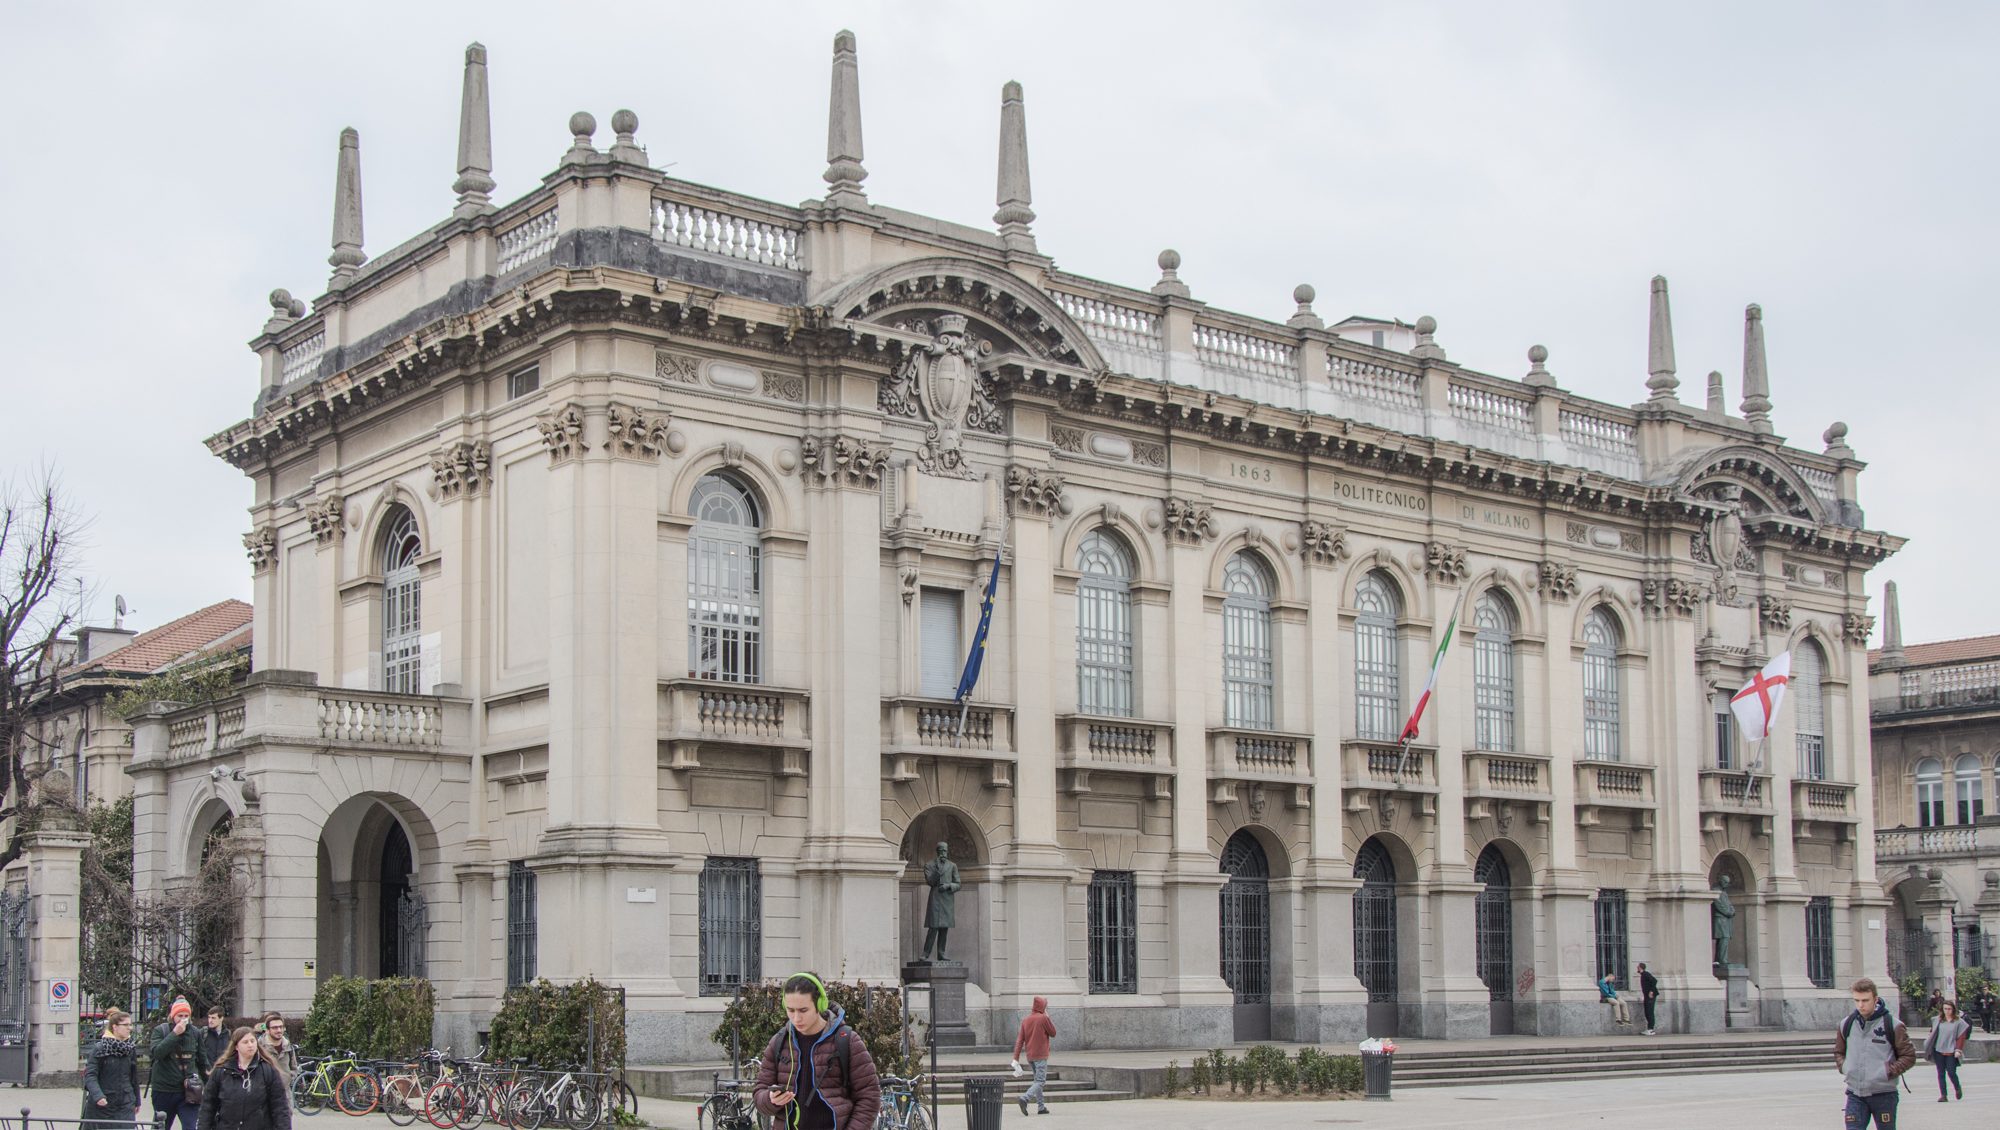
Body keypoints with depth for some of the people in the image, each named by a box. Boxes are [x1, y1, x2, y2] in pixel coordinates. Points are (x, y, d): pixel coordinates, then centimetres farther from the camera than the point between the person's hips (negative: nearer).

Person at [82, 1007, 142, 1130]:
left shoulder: (131, 1049, 6)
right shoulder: (99, 1048, -7)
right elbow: (90, 1075, -12)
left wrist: (137, 1101, 21)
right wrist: (97, 1095, -26)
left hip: (125, 1106, 3)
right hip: (101, 1105, -3)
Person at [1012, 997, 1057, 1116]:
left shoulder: (1025, 1020, 8)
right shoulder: (1043, 1018, -11)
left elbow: (1020, 1040, 4)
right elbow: (1053, 1033, -1)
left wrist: (1016, 1058, 1)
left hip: (1029, 1056, 7)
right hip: (1041, 1056, -7)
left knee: (1038, 1080, 16)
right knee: (1040, 1082, -7)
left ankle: (1041, 1107, 12)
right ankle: (1025, 1098, -28)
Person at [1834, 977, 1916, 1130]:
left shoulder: (1892, 1025, -6)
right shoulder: (1846, 1025, 5)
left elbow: (1909, 1056, -2)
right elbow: (1838, 1052, 20)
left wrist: (1889, 1071, -12)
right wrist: (1843, 1066, 1)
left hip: (1884, 1094, -2)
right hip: (1855, 1095, 3)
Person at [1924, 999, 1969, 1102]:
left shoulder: (1959, 1022, -2)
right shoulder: (1938, 1020, 7)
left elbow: (1961, 1037, -3)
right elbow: (1933, 1033, 12)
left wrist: (1958, 1050, -10)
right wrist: (1929, 1047, 7)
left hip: (1951, 1052, -3)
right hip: (1938, 1051, 3)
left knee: (1951, 1072, -4)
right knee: (1941, 1074, 3)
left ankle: (1958, 1089, 25)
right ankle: (1943, 1095, 7)